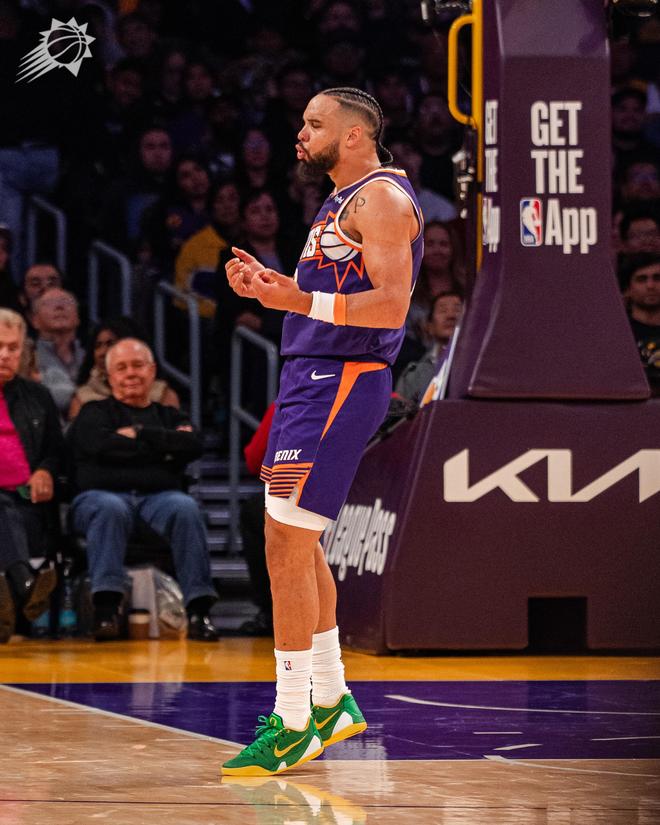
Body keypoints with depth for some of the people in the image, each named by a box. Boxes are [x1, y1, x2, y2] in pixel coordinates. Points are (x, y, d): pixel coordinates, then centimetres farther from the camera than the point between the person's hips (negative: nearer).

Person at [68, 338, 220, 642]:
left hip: (159, 497, 2)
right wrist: (163, 447, 2)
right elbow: (101, 445, -4)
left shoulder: (170, 417, 27)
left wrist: (140, 433, 1)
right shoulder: (95, 413, 21)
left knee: (185, 508, -33)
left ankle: (198, 609, -39)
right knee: (110, 509, -38)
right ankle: (106, 605, -45)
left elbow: (193, 446, 4)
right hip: (102, 493, -2)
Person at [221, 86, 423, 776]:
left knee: (286, 545, -12)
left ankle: (291, 726, -9)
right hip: (311, 376, 11)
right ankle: (331, 701, 27)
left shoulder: (382, 198, -12)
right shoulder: (342, 202, 20)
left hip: (340, 383, -11)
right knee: (298, 545, 16)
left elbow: (390, 305, -21)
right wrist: (271, 288, 9)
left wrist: (301, 300, -30)